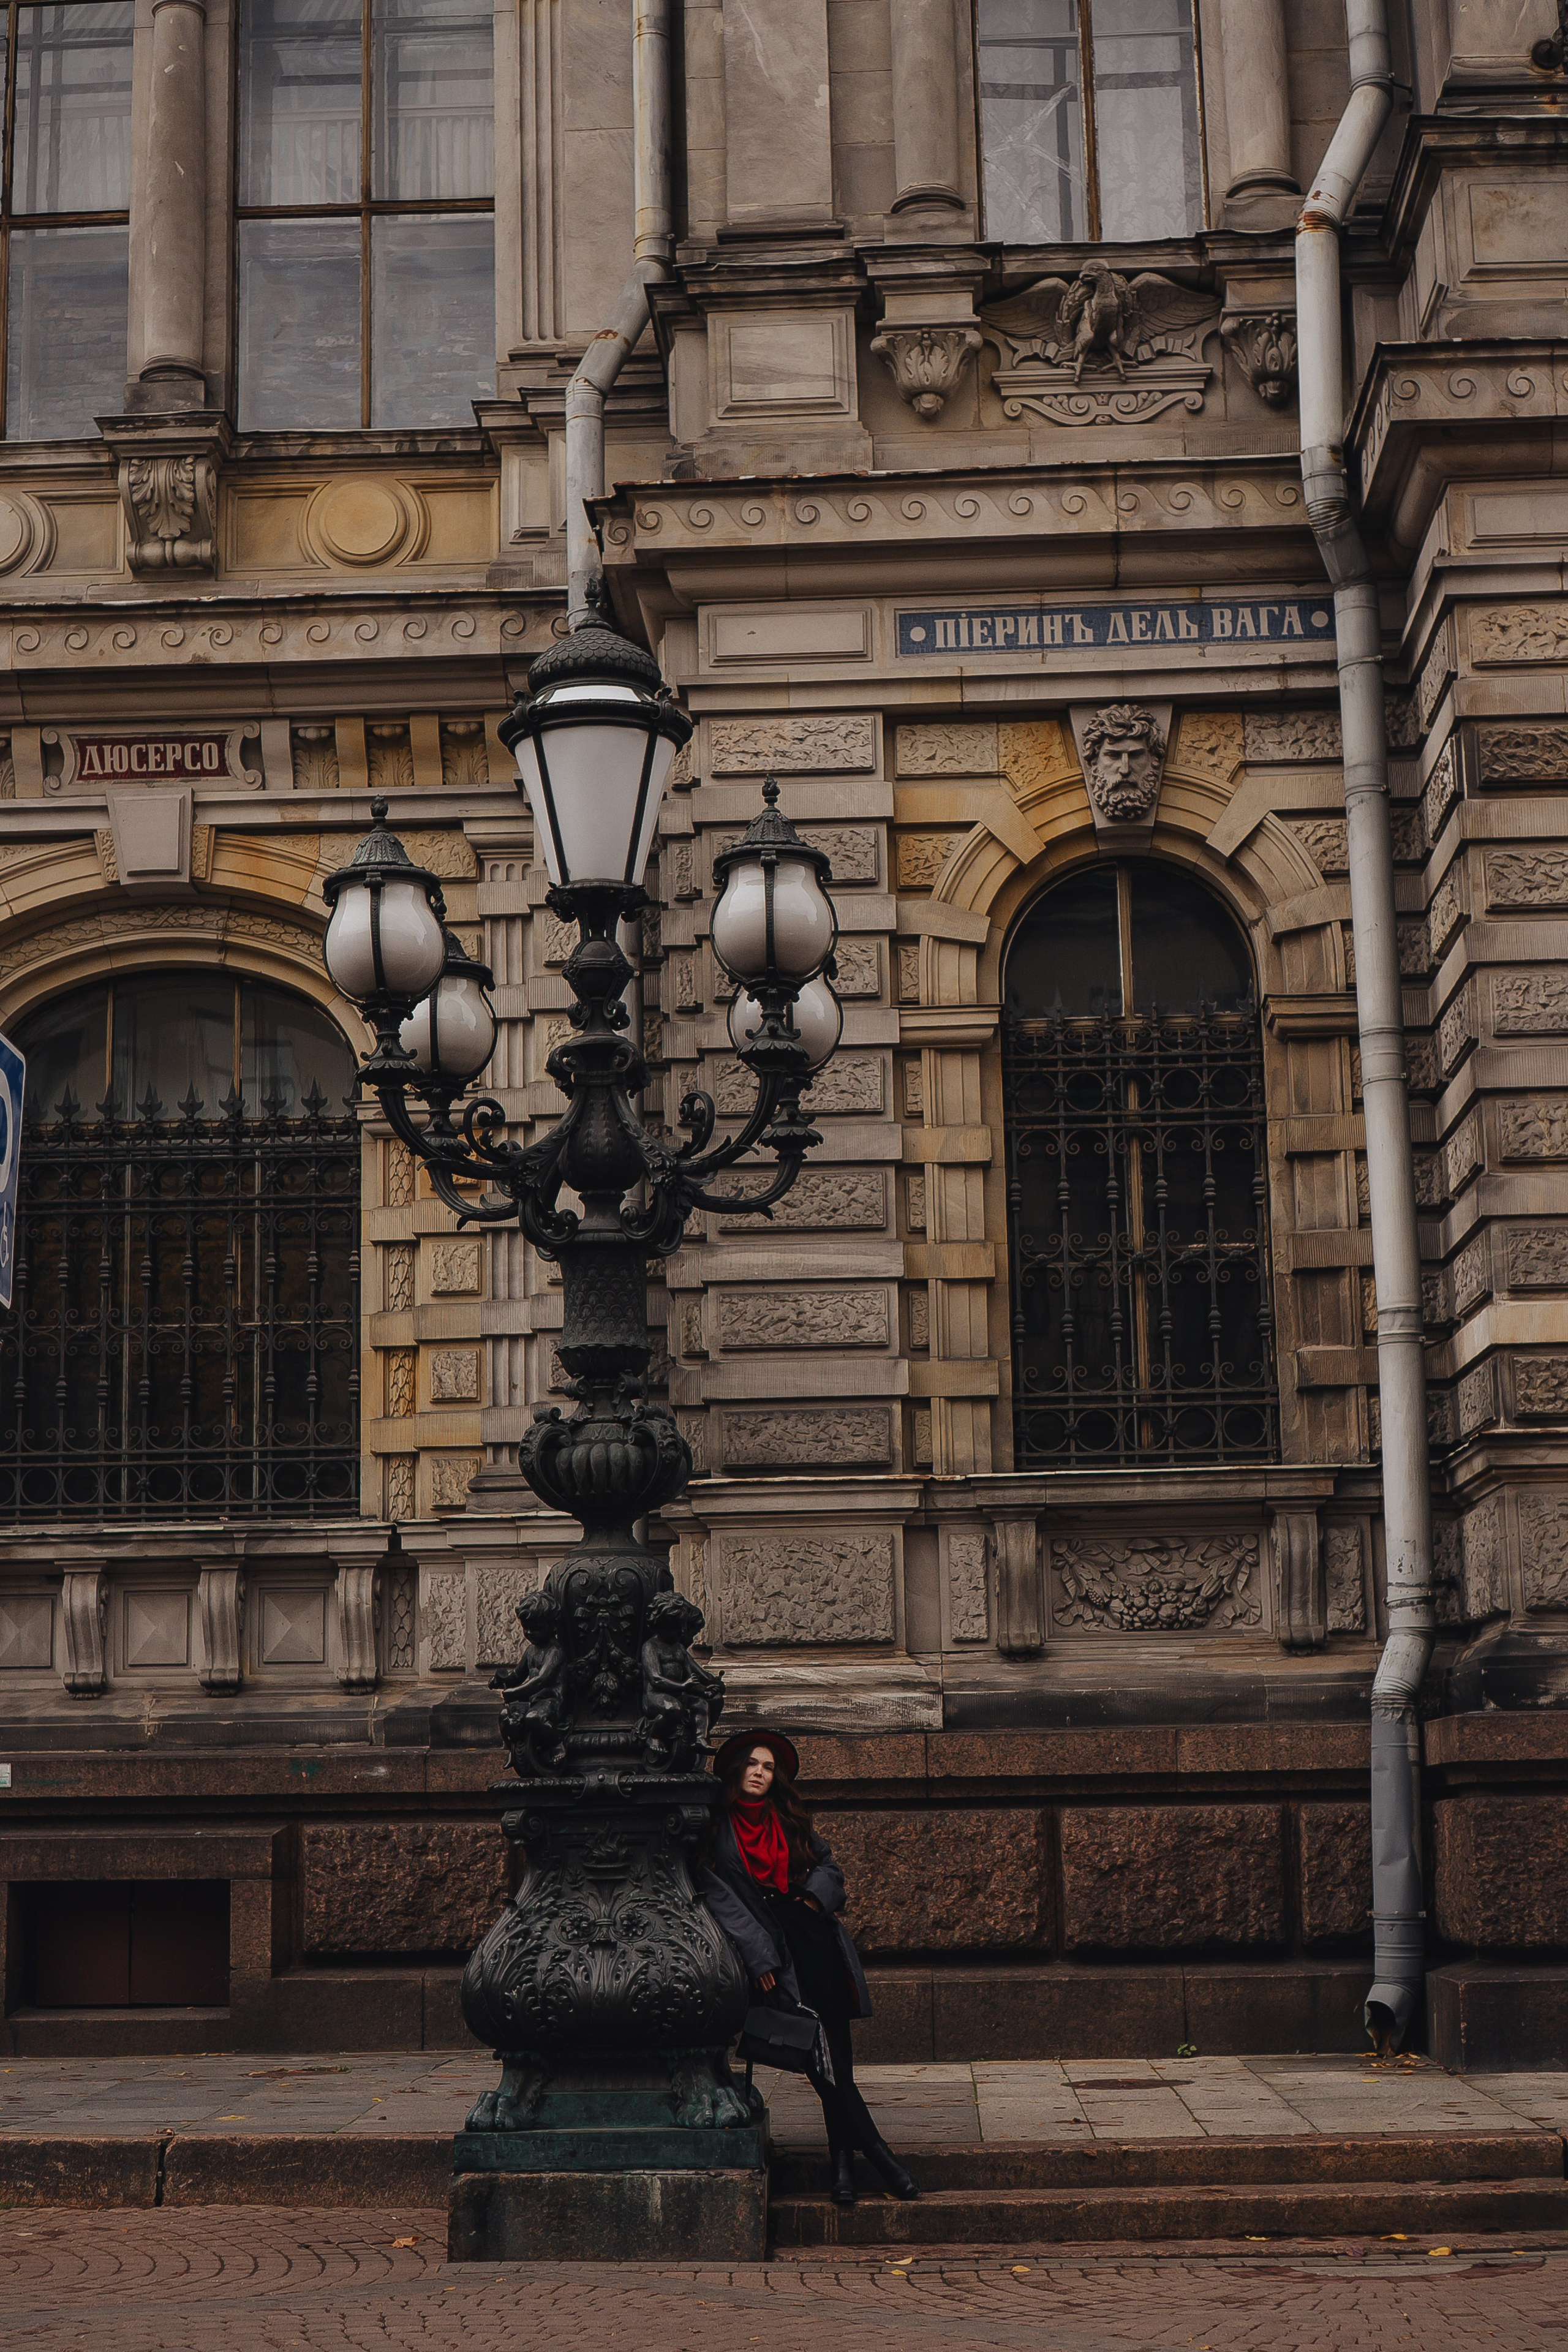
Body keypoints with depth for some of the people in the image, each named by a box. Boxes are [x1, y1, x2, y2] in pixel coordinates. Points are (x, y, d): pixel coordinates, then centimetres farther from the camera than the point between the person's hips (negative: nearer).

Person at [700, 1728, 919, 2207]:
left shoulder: (790, 1822, 18)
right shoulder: (717, 1830, 2)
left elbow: (828, 1864, 26)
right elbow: (720, 1899, -5)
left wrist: (817, 1893, 3)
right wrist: (758, 1958, -13)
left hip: (816, 1939, 5)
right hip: (771, 1953, -5)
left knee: (835, 2047, -3)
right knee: (821, 2057, -11)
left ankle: (843, 2159, 1)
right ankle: (876, 2150, -8)